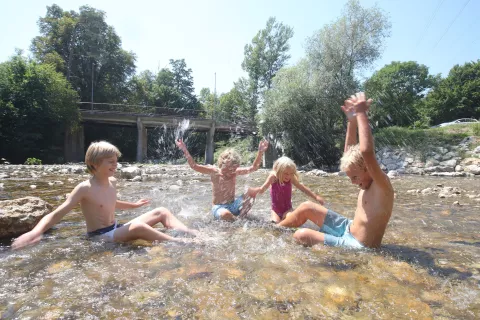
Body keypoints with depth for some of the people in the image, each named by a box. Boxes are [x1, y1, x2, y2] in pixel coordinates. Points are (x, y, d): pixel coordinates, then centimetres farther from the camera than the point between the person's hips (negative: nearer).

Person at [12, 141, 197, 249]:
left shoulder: (112, 182, 5)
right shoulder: (85, 188, -16)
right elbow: (56, 215, -20)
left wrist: (133, 205, 33)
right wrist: (35, 232, -40)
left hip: (116, 230, 8)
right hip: (100, 237, -8)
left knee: (162, 212, -3)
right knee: (139, 227, -38)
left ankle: (192, 234, -15)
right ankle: (179, 243, -32)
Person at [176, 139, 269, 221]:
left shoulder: (235, 172, 0)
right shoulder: (214, 172, -10)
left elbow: (253, 167, -2)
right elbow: (194, 166, -18)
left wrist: (260, 152, -12)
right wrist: (184, 150, -29)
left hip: (233, 205, 4)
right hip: (218, 207, -4)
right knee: (225, 214, -42)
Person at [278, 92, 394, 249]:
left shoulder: (382, 185, -24)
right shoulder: (367, 182, 2)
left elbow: (366, 151, -43)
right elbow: (350, 152, 7)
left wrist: (361, 114, -34)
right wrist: (352, 121, -7)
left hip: (357, 246, -9)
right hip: (348, 228, 9)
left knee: (301, 235, -20)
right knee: (306, 208, 6)